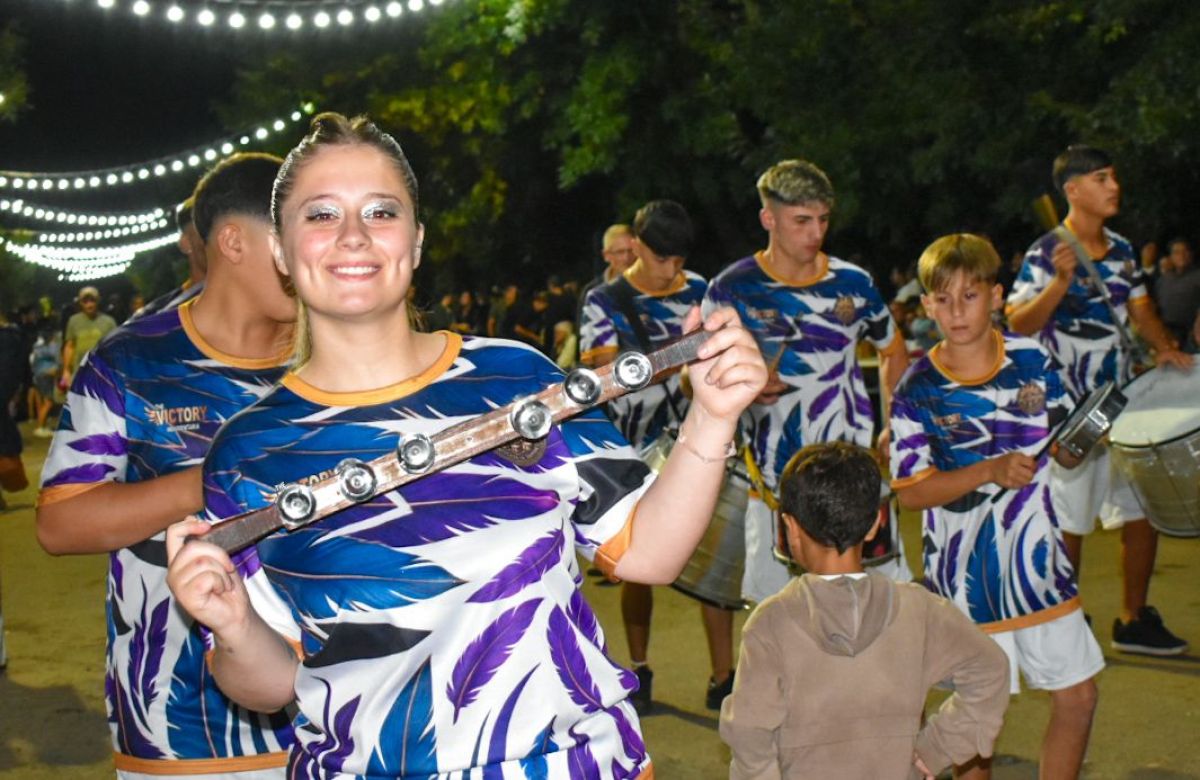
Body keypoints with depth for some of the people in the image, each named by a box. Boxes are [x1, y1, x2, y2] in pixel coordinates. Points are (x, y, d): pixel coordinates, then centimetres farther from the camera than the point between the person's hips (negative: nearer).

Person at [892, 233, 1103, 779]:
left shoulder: (1033, 360, -1)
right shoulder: (917, 389, -9)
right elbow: (909, 491, -13)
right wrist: (989, 471, -25)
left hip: (1038, 563, 3)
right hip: (965, 576, -3)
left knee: (1077, 698, 9)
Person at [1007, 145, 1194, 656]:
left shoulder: (1122, 251, 10)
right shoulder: (1045, 254, -11)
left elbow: (1141, 311, 14)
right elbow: (1017, 325, -18)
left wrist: (1164, 346, -5)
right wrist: (1061, 282, -32)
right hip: (1069, 413, -7)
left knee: (1144, 510, 9)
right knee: (1069, 523, 1)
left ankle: (1134, 620, 22)